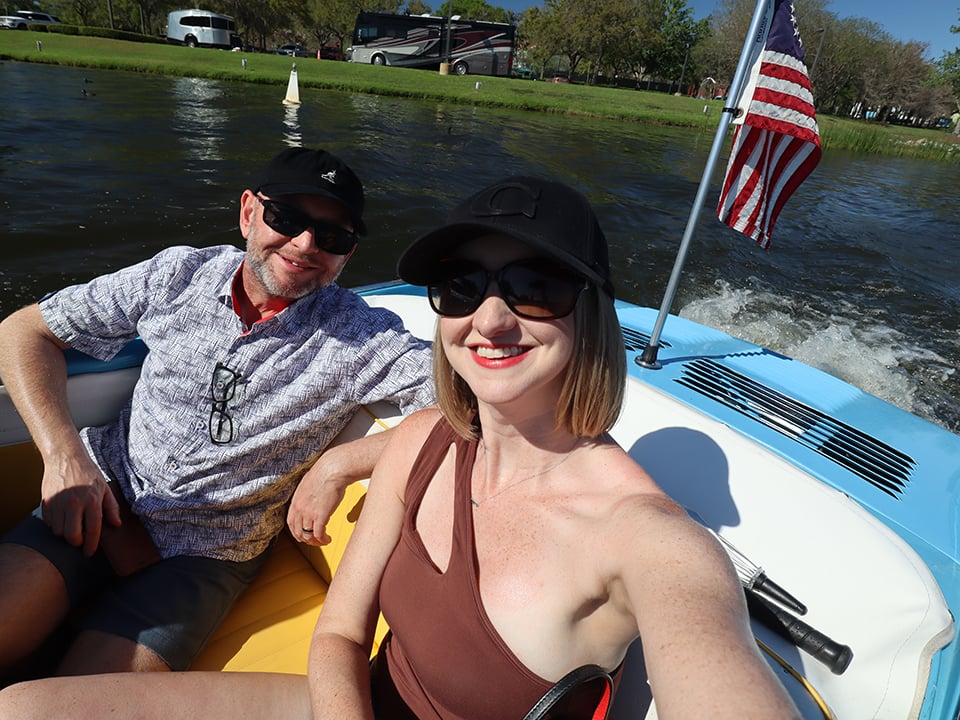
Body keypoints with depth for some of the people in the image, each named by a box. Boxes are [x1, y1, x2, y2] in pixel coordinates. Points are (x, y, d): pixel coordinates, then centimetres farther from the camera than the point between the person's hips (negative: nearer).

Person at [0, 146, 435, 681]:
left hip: (208, 551, -2)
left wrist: (338, 466, -25)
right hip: (103, 499, 3)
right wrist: (64, 454, -10)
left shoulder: (362, 337, -11)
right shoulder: (178, 276, -2)